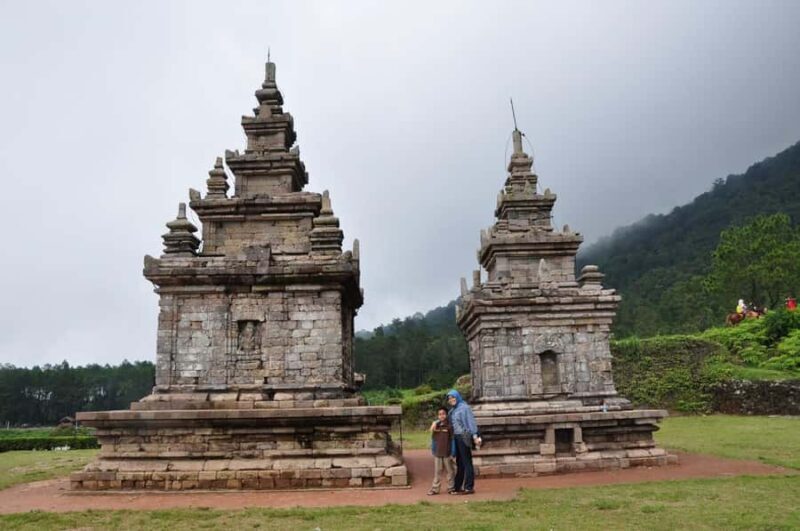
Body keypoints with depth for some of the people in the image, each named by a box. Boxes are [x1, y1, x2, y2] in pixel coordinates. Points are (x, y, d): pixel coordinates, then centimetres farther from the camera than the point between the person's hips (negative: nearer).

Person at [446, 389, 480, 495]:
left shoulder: (464, 407, -9)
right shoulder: (452, 410, 14)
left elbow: (471, 422, -13)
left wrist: (475, 436, -20)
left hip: (464, 437, -8)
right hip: (456, 438, 8)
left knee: (466, 462, -3)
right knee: (459, 463, 14)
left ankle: (469, 487, 2)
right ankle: (457, 487, 21)